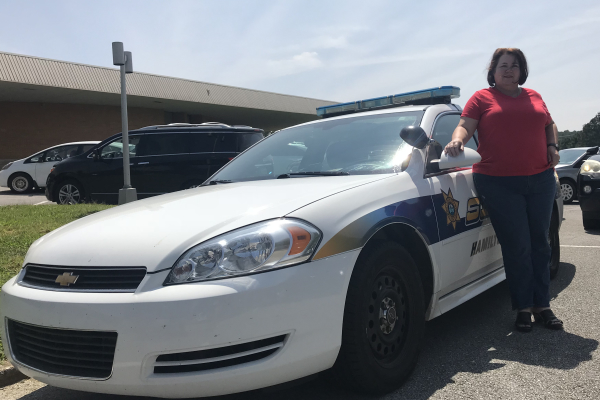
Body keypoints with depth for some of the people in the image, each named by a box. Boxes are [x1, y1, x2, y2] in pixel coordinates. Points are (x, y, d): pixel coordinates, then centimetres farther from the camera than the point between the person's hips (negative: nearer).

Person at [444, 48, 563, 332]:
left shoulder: (534, 97, 16)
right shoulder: (482, 98, 3)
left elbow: (549, 124, 27)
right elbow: (465, 125, -8)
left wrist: (552, 146, 8)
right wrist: (457, 140, -30)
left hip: (540, 180, 5)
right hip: (499, 185, -5)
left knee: (539, 244, 8)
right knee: (517, 247, -4)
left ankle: (542, 306, 18)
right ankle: (523, 308, 9)